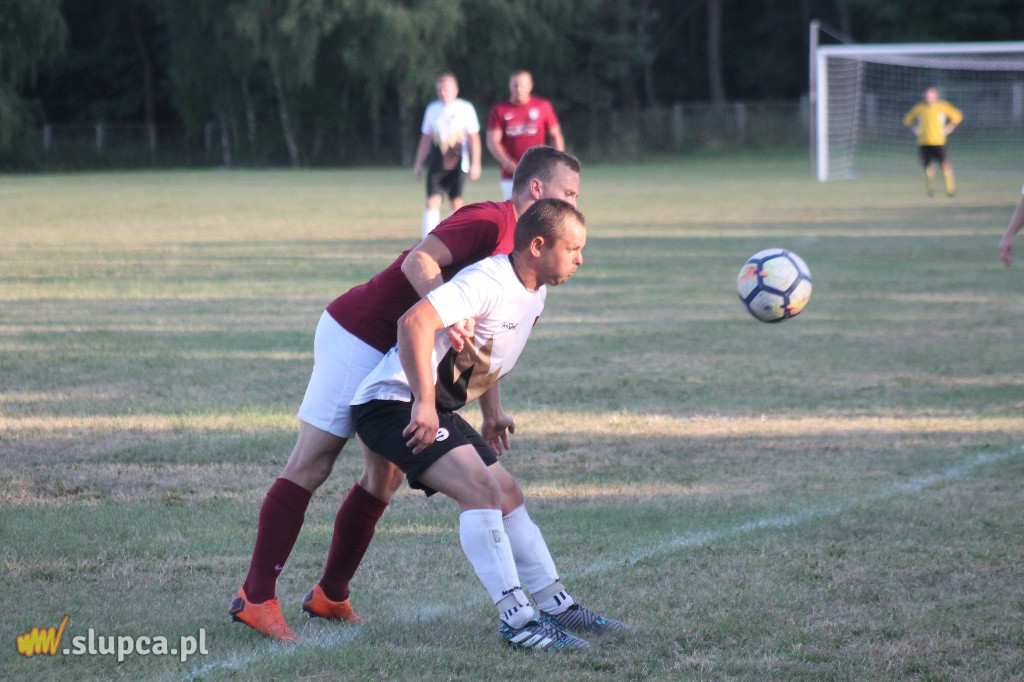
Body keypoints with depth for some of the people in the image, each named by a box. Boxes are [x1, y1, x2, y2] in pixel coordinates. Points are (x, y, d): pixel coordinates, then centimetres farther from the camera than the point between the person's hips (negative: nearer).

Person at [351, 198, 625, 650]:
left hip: (434, 409, 11)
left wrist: (493, 413, 20)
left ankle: (556, 606, 21)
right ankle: (516, 620, -23)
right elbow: (415, 323, -35)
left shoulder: (534, 294, 9)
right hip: (394, 403, -10)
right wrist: (423, 405, -34)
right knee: (481, 489, -22)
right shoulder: (488, 282, -22)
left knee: (507, 495, 12)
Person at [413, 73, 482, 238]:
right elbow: (426, 139, 17)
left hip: (457, 164, -2)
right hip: (436, 164, 2)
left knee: (456, 202, 2)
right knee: (432, 202, -9)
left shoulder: (465, 108, -1)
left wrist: (475, 164, -5)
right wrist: (419, 164, 16)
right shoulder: (432, 109, 9)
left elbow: (474, 138, 0)